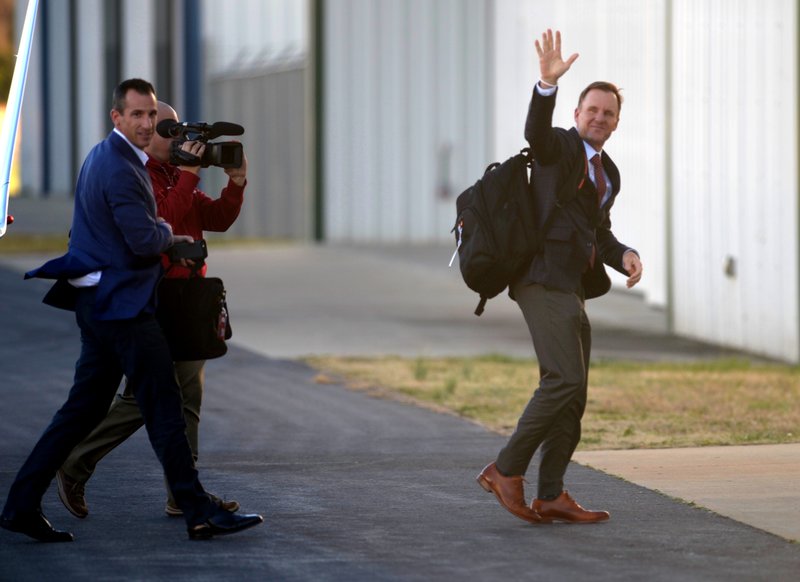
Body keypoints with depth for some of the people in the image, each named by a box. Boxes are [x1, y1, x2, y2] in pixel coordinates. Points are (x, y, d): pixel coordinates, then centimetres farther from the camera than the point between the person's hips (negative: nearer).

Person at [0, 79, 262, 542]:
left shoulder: (104, 157, 15)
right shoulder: (120, 169, -18)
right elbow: (144, 240, -20)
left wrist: (164, 239, 12)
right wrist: (170, 234, 0)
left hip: (99, 303, 10)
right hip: (121, 305, -10)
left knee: (85, 408, 11)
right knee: (164, 408, -5)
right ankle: (199, 512, -1)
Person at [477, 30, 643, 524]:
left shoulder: (608, 173, 21)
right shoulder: (561, 146, -3)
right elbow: (536, 131, -26)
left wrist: (624, 255, 5)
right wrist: (548, 82, -42)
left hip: (572, 288, 9)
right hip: (545, 279, -9)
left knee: (572, 396, 6)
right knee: (565, 380, -18)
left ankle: (551, 497, 7)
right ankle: (506, 470, -9)